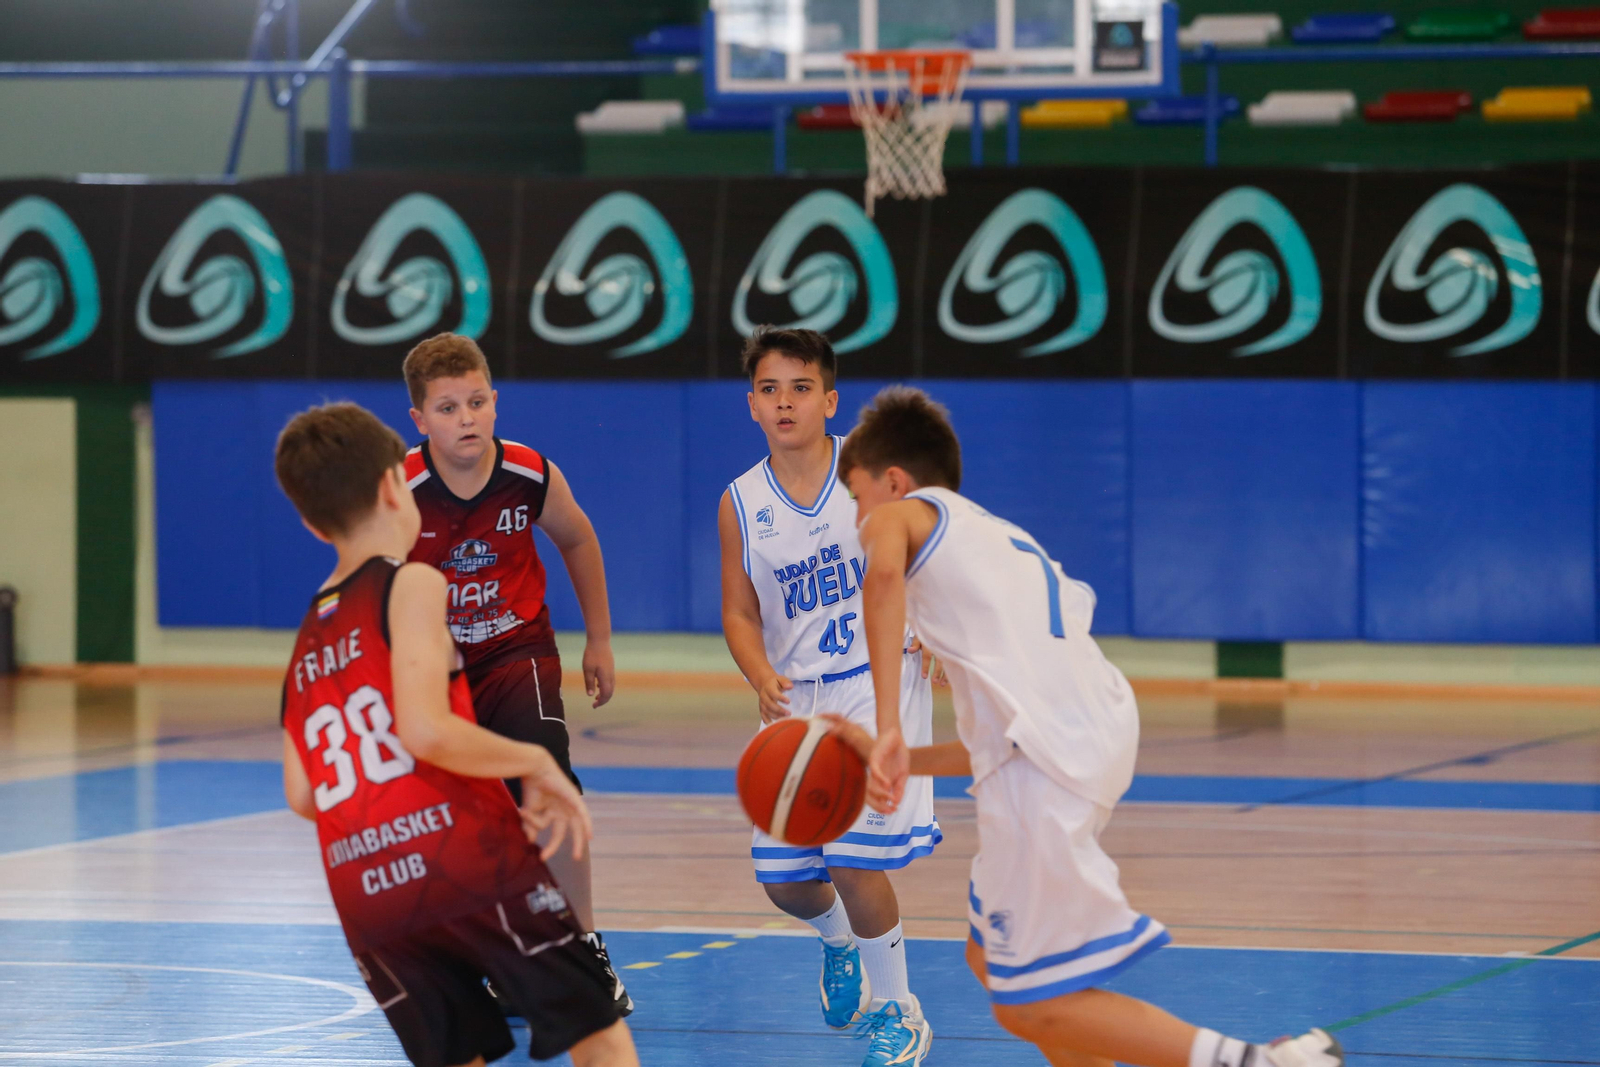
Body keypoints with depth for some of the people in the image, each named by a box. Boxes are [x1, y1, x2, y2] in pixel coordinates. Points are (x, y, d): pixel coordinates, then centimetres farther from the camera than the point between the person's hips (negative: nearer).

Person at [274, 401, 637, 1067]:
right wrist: (536, 765, -4)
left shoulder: (304, 643, 19)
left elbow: (301, 795, 15)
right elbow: (426, 731, -16)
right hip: (466, 856, -6)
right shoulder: (412, 586, -1)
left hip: (366, 898, 6)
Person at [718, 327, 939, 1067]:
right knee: (782, 877, 3)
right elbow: (740, 614, 5)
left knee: (853, 859, -16)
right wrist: (763, 681, -13)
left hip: (879, 680, -4)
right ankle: (839, 942, 41)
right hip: (798, 698, 4)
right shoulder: (742, 504, 0)